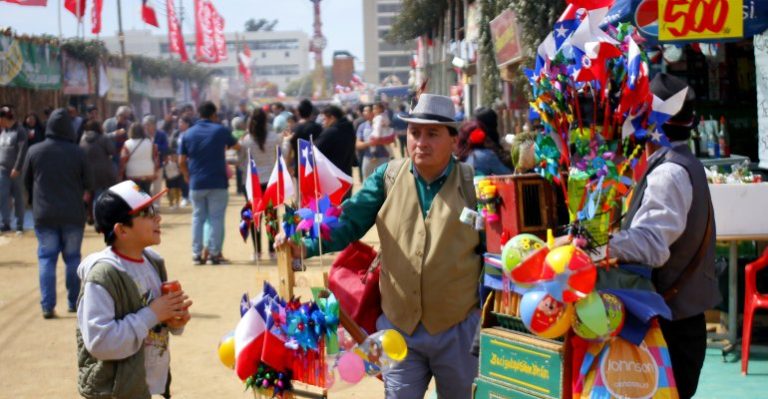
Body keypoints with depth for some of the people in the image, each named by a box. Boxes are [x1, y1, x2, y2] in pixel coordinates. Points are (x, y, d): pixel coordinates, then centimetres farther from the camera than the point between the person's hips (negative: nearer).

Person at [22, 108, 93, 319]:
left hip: (44, 214, 0)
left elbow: (26, 182, 7)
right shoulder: (77, 153, -7)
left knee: (46, 258, 4)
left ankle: (47, 305, -5)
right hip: (73, 214, 0)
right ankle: (74, 302, 17)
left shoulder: (34, 151, -4)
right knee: (73, 257, 12)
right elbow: (87, 184, 0)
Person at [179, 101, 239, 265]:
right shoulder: (220, 130, -1)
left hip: (196, 183, 2)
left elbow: (182, 161, 2)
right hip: (217, 183, -2)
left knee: (198, 218, 9)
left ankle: (197, 253, 7)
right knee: (216, 218, 2)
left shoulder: (188, 134, 4)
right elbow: (235, 146, 16)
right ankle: (215, 253, 0)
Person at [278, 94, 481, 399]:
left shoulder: (471, 184, -5)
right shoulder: (388, 177, 1)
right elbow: (349, 221, -4)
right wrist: (306, 245, -22)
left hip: (458, 331, -1)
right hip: (398, 327, 2)